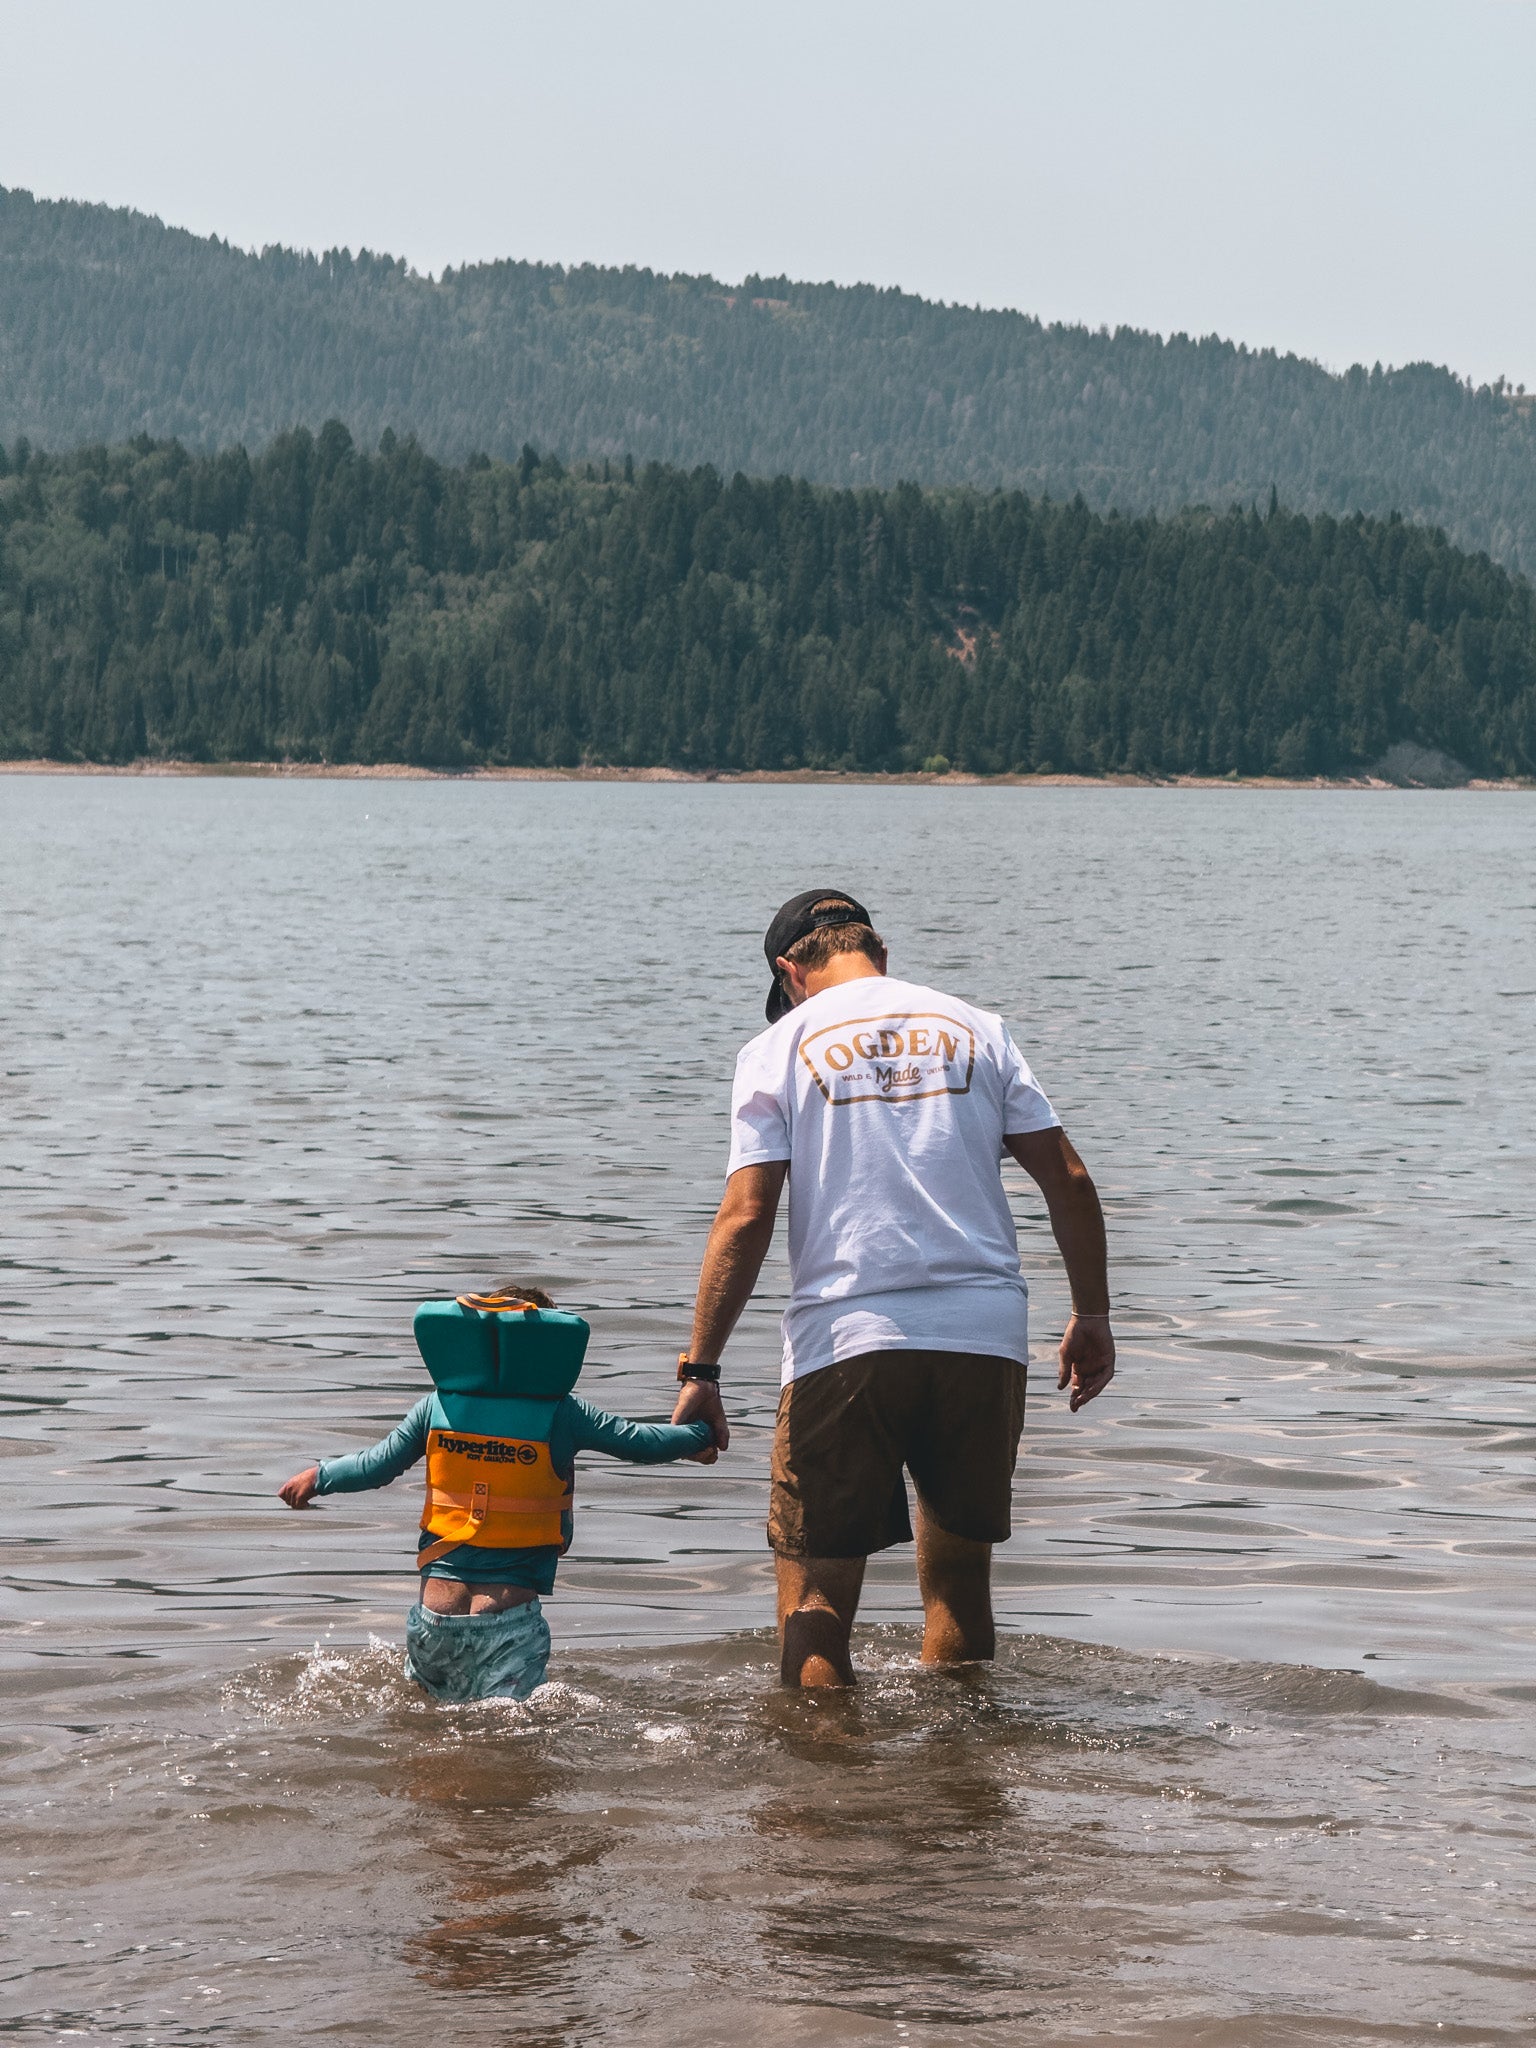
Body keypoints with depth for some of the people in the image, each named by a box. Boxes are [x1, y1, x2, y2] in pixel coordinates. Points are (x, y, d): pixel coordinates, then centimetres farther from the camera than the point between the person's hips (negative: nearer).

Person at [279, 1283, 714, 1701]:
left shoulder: (438, 1406, 4)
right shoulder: (562, 1414, -2)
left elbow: (376, 1467, 11)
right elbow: (642, 1444, 5)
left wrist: (317, 1477, 29)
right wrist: (701, 1436, 24)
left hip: (436, 1613, 2)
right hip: (510, 1618, -2)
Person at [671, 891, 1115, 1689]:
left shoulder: (780, 1047, 5)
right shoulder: (974, 1029, 12)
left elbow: (746, 1216, -5)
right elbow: (1068, 1180, 8)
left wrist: (700, 1369, -3)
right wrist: (1092, 1316, 16)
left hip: (845, 1341, -3)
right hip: (985, 1337, 3)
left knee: (815, 1593, 3)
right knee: (958, 1576, 16)